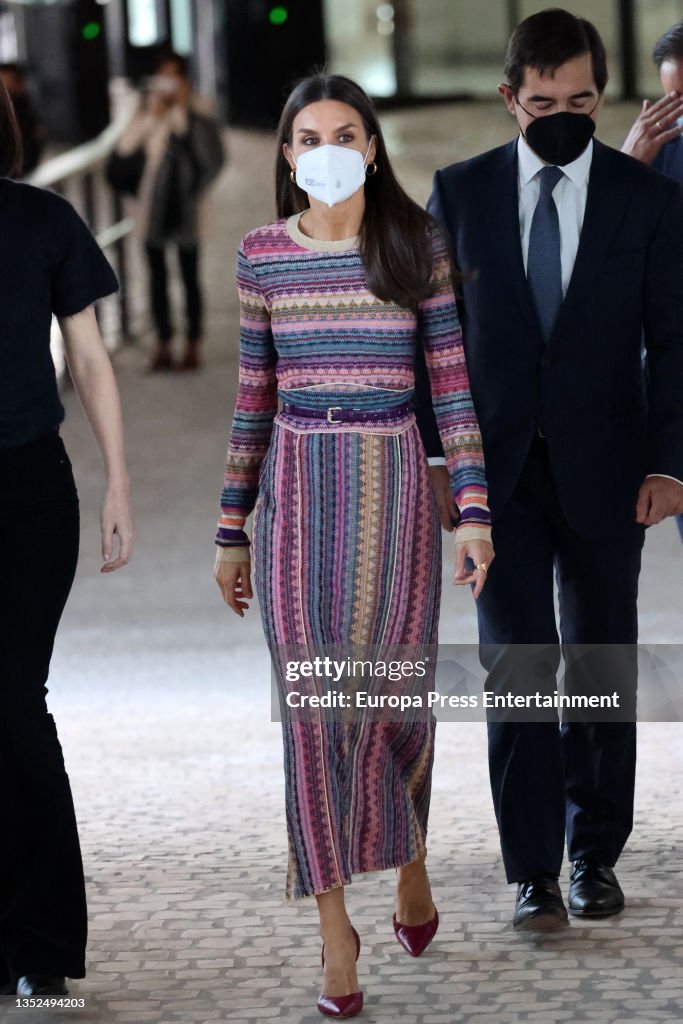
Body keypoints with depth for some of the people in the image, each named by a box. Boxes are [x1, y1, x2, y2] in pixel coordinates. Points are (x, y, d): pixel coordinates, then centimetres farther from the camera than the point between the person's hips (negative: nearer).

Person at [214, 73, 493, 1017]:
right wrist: (233, 532, 9)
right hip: (297, 487, 1)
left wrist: (475, 508, -9)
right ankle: (335, 921, 3)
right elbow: (255, 396, 8)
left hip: (395, 483, 0)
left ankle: (409, 852, 36)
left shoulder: (418, 243, -1)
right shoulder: (263, 254, 3)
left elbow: (451, 379, -2)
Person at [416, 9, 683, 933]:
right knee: (518, 664, -5)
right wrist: (432, 449, -1)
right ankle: (533, 873, -3)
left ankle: (596, 855, 20)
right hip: (498, 467, 0)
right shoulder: (460, 192, 3)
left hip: (602, 469, 0)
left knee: (601, 664, 8)